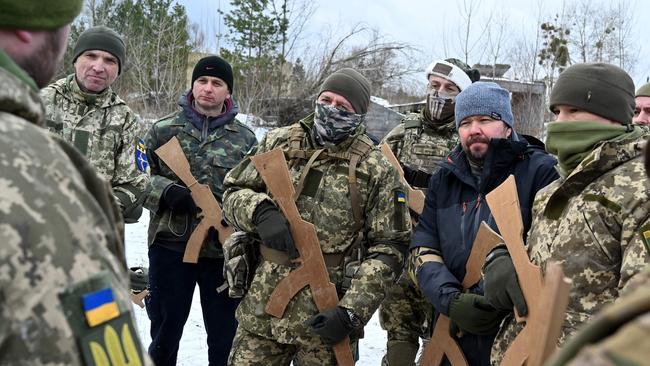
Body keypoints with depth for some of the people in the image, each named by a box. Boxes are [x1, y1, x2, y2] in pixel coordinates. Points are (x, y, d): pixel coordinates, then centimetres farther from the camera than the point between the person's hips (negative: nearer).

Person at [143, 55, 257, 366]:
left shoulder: (245, 138, 5)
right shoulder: (163, 130, 4)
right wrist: (166, 191, -14)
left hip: (225, 251, 0)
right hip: (170, 246, 0)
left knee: (226, 338, 11)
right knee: (164, 333, 14)